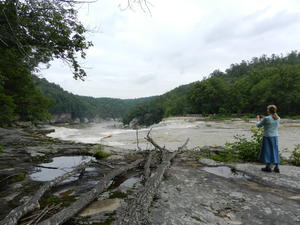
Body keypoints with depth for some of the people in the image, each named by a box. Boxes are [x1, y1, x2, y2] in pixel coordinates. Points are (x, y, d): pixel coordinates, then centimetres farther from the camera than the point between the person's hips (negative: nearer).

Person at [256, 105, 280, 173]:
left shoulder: (266, 118, -16)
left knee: (267, 151, 5)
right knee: (275, 151, 12)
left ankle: (268, 167, 11)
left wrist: (258, 119, 14)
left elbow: (258, 125, -5)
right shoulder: (278, 118, 3)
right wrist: (262, 119, 23)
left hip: (267, 137, -5)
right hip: (275, 137, 5)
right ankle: (277, 167, 16)